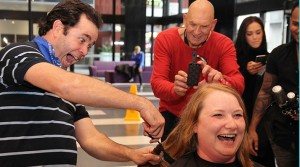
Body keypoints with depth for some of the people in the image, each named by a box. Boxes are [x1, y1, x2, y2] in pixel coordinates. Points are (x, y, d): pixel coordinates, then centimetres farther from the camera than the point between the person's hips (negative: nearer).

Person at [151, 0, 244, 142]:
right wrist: (175, 89, -46)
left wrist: (222, 81, -47)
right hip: (172, 113, 0)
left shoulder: (224, 44, -13)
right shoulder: (165, 40, -15)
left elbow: (239, 85, -24)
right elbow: (156, 83, -23)